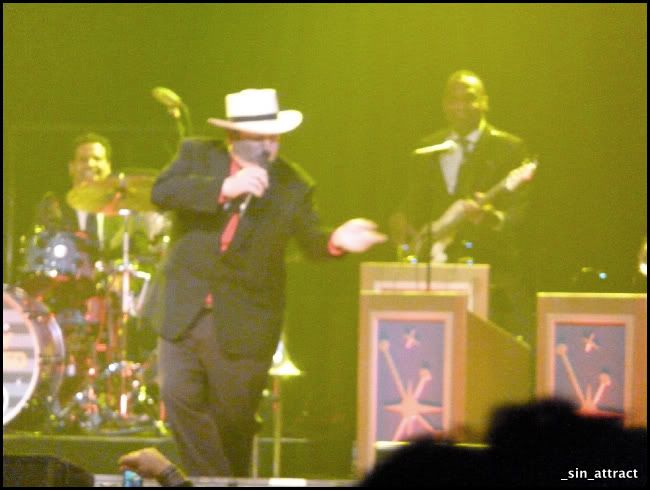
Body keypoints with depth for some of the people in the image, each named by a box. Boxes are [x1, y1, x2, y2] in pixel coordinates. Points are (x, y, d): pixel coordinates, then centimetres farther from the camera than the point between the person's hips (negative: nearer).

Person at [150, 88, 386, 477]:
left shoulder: (293, 185, 1)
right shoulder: (198, 155, 1)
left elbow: (311, 240, -7)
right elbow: (162, 191, -15)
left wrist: (335, 241, -30)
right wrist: (225, 189, -26)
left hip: (244, 326, -1)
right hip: (186, 310, 1)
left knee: (234, 419, 5)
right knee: (180, 399, -7)